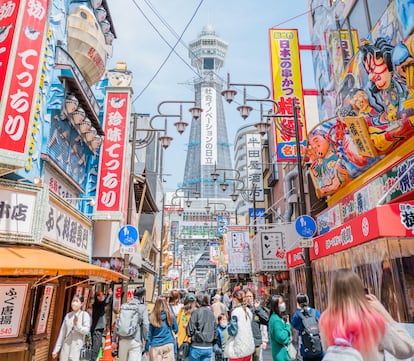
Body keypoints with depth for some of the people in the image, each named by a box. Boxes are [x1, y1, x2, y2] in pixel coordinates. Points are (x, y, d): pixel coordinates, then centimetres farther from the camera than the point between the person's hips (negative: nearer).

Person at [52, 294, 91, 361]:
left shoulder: (85, 315, -1)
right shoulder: (68, 315, 9)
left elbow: (86, 330, -8)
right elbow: (62, 333, 10)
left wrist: (77, 325, -26)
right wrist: (56, 349, 10)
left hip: (76, 346, -4)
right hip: (65, 345, 4)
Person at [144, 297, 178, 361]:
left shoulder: (152, 317, -9)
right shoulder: (170, 315, -5)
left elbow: (149, 334, -4)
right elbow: (176, 329, 8)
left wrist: (146, 348, 5)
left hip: (156, 346, -1)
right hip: (169, 344, 1)